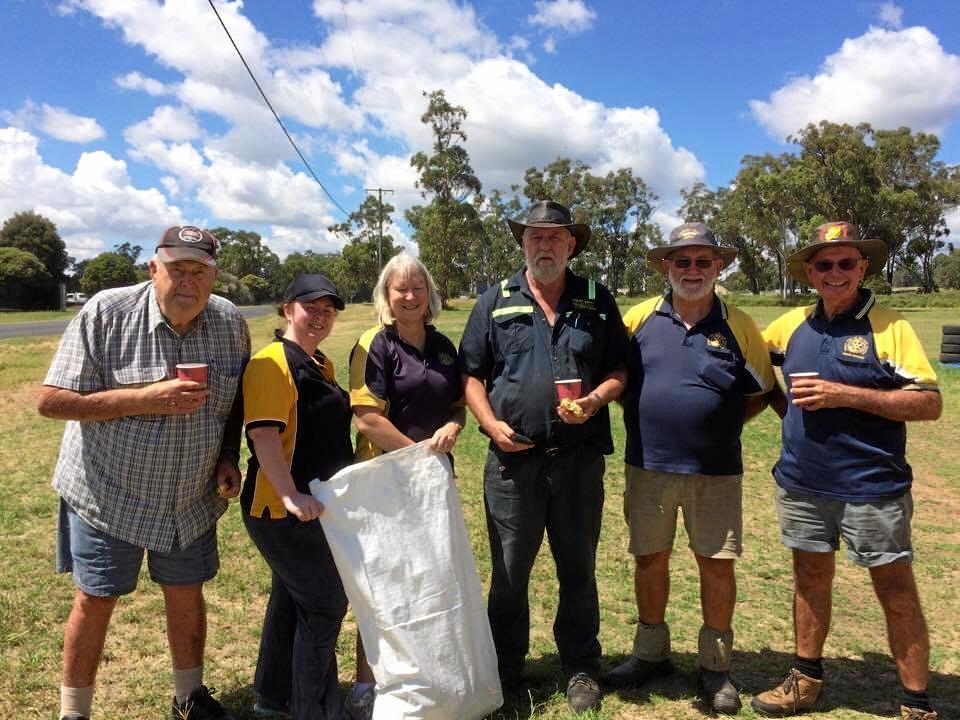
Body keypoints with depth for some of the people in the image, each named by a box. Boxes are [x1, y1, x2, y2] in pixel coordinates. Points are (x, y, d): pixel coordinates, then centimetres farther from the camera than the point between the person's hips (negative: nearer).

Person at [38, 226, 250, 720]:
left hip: (192, 498, 3)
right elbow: (51, 401, -19)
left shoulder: (230, 323, -5)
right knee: (94, 602, 10)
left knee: (187, 596, 16)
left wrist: (229, 456, -6)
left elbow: (237, 401, 9)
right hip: (108, 494, -3)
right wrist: (148, 399, -28)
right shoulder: (105, 313, -17)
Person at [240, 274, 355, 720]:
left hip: (312, 508, 10)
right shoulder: (271, 362, -15)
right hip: (284, 511, -10)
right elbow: (263, 433, -25)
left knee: (293, 598, 20)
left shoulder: (321, 365, 14)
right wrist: (290, 495, -31)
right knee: (325, 604, -2)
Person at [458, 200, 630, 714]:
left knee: (578, 570, 13)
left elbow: (619, 369, 9)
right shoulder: (495, 302, 5)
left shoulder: (597, 301, 7)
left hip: (579, 458, 1)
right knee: (508, 571, 10)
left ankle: (581, 669, 32)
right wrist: (491, 424, -8)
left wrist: (596, 399, -11)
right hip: (512, 459, 0)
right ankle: (505, 669, 30)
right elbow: (470, 374, 5)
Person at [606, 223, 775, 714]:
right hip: (648, 466, 1)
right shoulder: (640, 317, 0)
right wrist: (640, 415, -2)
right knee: (649, 560, 12)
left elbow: (762, 391, 8)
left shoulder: (738, 326, -1)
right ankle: (650, 653, 32)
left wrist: (722, 426, -2)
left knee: (717, 564, 7)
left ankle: (715, 667, 26)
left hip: (715, 471, -1)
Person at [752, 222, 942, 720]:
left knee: (896, 591, 5)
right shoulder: (793, 324, 5)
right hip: (802, 483, 5)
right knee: (810, 579, 16)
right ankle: (806, 679, 33)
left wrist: (845, 394, -21)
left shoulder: (888, 326, -8)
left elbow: (930, 403, -13)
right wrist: (785, 409, 6)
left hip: (872, 486, -4)